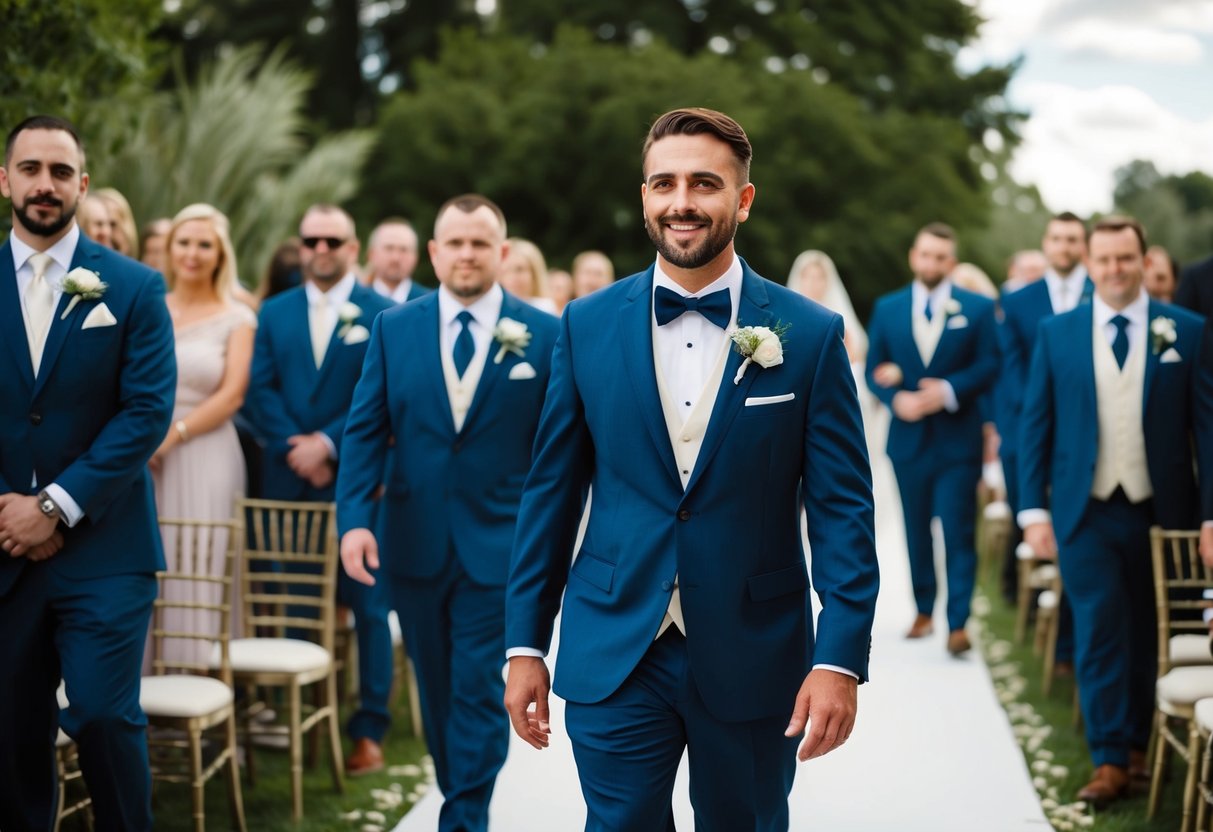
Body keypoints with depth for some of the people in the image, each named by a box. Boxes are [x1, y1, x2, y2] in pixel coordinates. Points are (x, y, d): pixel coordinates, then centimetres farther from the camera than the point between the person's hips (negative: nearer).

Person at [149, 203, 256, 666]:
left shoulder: (236, 318, 3)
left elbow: (232, 395, -4)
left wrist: (173, 434, -11)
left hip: (204, 456, -3)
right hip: (144, 455, 3)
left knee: (198, 570, -5)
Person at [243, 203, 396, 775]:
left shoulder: (382, 314, 0)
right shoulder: (274, 312, 12)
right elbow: (259, 390, 4)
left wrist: (328, 444, -14)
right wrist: (295, 448, -10)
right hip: (285, 480, 4)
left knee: (366, 604, 0)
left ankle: (368, 729, 5)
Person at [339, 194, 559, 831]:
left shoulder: (543, 335, -2)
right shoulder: (393, 329, 3)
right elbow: (364, 431, -1)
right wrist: (353, 517, -13)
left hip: (499, 546, -3)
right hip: (412, 540, 3)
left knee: (480, 691, -3)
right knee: (436, 689, 15)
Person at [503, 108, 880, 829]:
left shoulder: (811, 335, -4)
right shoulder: (587, 326, 1)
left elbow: (843, 508, -4)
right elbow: (552, 492, 5)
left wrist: (841, 659, -12)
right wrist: (526, 643, 4)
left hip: (752, 660, 0)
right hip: (614, 657, 1)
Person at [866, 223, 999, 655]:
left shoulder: (978, 308, 2)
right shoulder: (887, 308, 8)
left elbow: (989, 365, -4)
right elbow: (874, 369, 5)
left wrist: (949, 390, -19)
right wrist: (896, 398, -14)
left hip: (958, 438, -3)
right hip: (908, 437, 3)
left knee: (958, 533, -6)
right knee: (916, 531, 12)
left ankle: (958, 623, -5)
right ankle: (923, 611, 25)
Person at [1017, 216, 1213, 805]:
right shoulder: (1056, 332, 2)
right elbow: (1035, 423, 3)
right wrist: (1034, 509, -4)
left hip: (1161, 511, 0)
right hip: (1086, 512, 0)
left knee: (1147, 635, 10)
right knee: (1099, 634, -2)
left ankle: (1136, 744, 25)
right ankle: (1109, 759, 3)